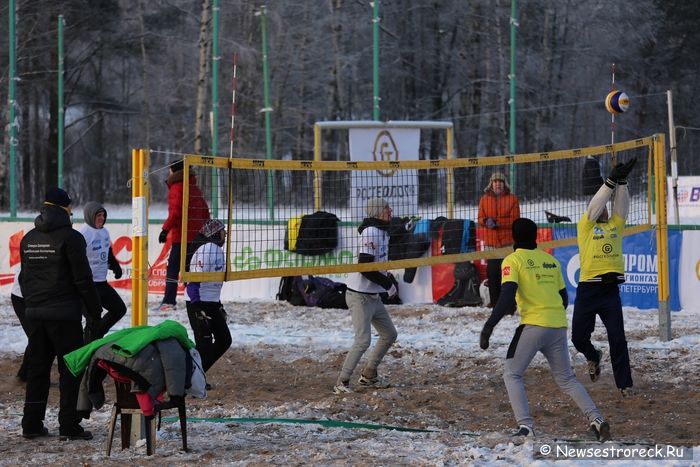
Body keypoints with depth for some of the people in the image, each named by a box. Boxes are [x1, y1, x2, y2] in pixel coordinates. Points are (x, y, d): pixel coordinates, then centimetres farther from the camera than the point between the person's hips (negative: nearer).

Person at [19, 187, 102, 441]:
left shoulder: (29, 239, 12)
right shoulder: (70, 237, -10)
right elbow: (83, 279, -11)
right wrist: (94, 312, -4)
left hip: (35, 313, 7)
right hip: (64, 314, -7)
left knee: (37, 367, 11)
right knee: (70, 368, -2)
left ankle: (31, 424, 11)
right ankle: (69, 425, -5)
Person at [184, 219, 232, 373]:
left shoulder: (217, 250, 13)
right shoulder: (206, 250, -18)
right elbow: (194, 281, -23)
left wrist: (219, 305, 24)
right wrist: (197, 309, -26)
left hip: (212, 302, 10)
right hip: (198, 303, -10)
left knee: (224, 340, 9)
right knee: (204, 343, -8)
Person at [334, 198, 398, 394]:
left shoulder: (382, 232, 11)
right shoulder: (371, 233, -19)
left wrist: (388, 283, 6)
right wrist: (388, 284, -17)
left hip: (374, 296, 10)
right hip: (360, 296, -10)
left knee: (389, 334, 15)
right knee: (363, 340, -14)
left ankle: (368, 376, 25)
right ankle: (341, 383, -8)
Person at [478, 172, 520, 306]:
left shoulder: (512, 199, 1)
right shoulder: (484, 199, 10)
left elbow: (514, 220, -6)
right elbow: (481, 218, 9)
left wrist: (496, 222, -17)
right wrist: (486, 221, -15)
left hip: (507, 242, -3)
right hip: (490, 243, 3)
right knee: (492, 273, 5)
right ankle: (494, 301, 13)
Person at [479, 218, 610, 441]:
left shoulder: (513, 260, 0)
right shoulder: (551, 260, 17)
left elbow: (507, 296, -14)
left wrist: (489, 326, -15)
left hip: (533, 324, -5)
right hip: (559, 326, 5)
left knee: (512, 374, 6)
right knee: (566, 379, 16)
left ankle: (525, 425, -11)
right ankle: (596, 419, 0)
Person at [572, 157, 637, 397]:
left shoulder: (615, 225, 14)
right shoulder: (585, 226, 4)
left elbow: (622, 206, 4)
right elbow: (595, 206, -8)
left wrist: (621, 182, -9)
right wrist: (611, 181, -13)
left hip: (611, 289, 2)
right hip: (588, 289, -2)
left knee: (618, 339, -3)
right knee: (578, 337, 5)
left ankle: (624, 384, 1)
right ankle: (593, 357, 37)